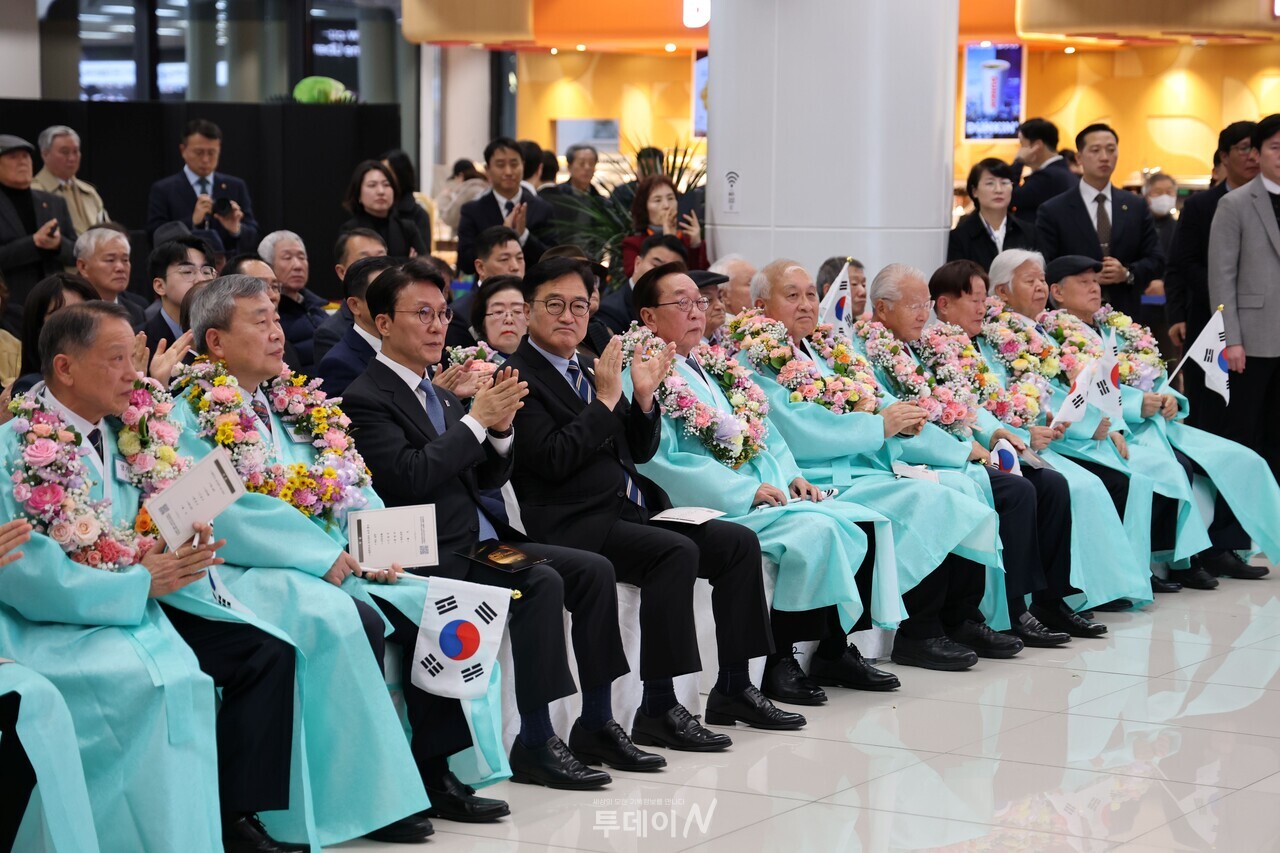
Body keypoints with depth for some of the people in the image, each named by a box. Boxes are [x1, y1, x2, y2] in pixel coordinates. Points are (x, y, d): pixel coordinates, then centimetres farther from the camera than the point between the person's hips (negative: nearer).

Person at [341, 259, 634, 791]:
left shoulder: (441, 397, 19)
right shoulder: (367, 399, -8)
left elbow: (489, 478, 18)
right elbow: (409, 476, -22)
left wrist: (500, 428, -2)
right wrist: (476, 420, -16)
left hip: (481, 542, 9)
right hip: (433, 557, -9)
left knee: (594, 570, -3)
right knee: (542, 582, -27)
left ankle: (596, 725, 1)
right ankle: (535, 744, -23)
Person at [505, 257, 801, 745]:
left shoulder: (589, 369, 20)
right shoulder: (519, 378, -5)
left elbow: (640, 451, 20)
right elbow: (554, 459, -18)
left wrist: (643, 398, 4)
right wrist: (605, 399, -16)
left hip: (632, 513, 9)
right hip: (574, 527, -9)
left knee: (740, 542, -2)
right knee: (677, 553, -30)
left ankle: (733, 690, 4)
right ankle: (657, 710, -27)